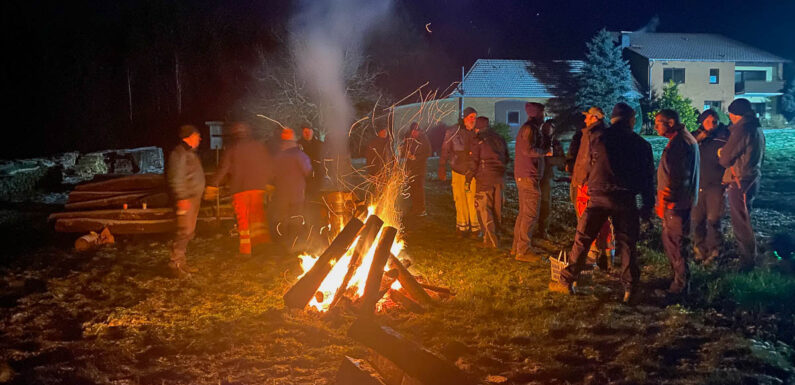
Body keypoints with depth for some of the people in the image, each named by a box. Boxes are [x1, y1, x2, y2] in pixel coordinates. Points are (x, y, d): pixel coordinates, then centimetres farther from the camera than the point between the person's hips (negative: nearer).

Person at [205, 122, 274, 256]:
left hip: (240, 188, -2)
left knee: (242, 217, 4)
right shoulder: (259, 146, 4)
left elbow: (222, 169, -8)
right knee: (257, 213, 18)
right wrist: (269, 183, 16)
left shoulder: (231, 149, -4)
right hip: (258, 186, 2)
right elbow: (269, 165, 7)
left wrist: (212, 186, -5)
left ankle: (245, 247, 4)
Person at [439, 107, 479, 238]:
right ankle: (462, 226, 17)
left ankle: (475, 228, 6)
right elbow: (445, 151, 4)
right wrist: (442, 169, 2)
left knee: (473, 201, -5)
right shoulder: (452, 132, -2)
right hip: (458, 172, 0)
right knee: (460, 201, 3)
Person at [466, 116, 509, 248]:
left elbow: (473, 161, -8)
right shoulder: (499, 139, 14)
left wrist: (468, 179, -2)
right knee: (496, 208, 13)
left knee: (483, 208, -4)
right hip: (499, 178, 6)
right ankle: (495, 236, 20)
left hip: (485, 178, -6)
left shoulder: (478, 140, -5)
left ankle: (490, 239, -12)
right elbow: (507, 159, 19)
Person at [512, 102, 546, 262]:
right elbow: (528, 150, -25)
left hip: (522, 176, 11)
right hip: (529, 177, -11)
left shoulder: (527, 128, 19)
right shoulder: (530, 128, -13)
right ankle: (523, 250, -6)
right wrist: (543, 151, -10)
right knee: (530, 214, -8)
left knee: (524, 213, 15)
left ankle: (517, 247, 21)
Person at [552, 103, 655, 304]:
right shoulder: (641, 144, 6)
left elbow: (588, 167, 9)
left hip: (599, 196, -1)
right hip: (626, 200, 1)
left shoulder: (597, 137, 2)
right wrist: (648, 206, 15)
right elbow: (648, 177, 9)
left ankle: (567, 281, 8)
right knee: (626, 243, 8)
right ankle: (630, 288, 6)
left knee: (582, 240, 5)